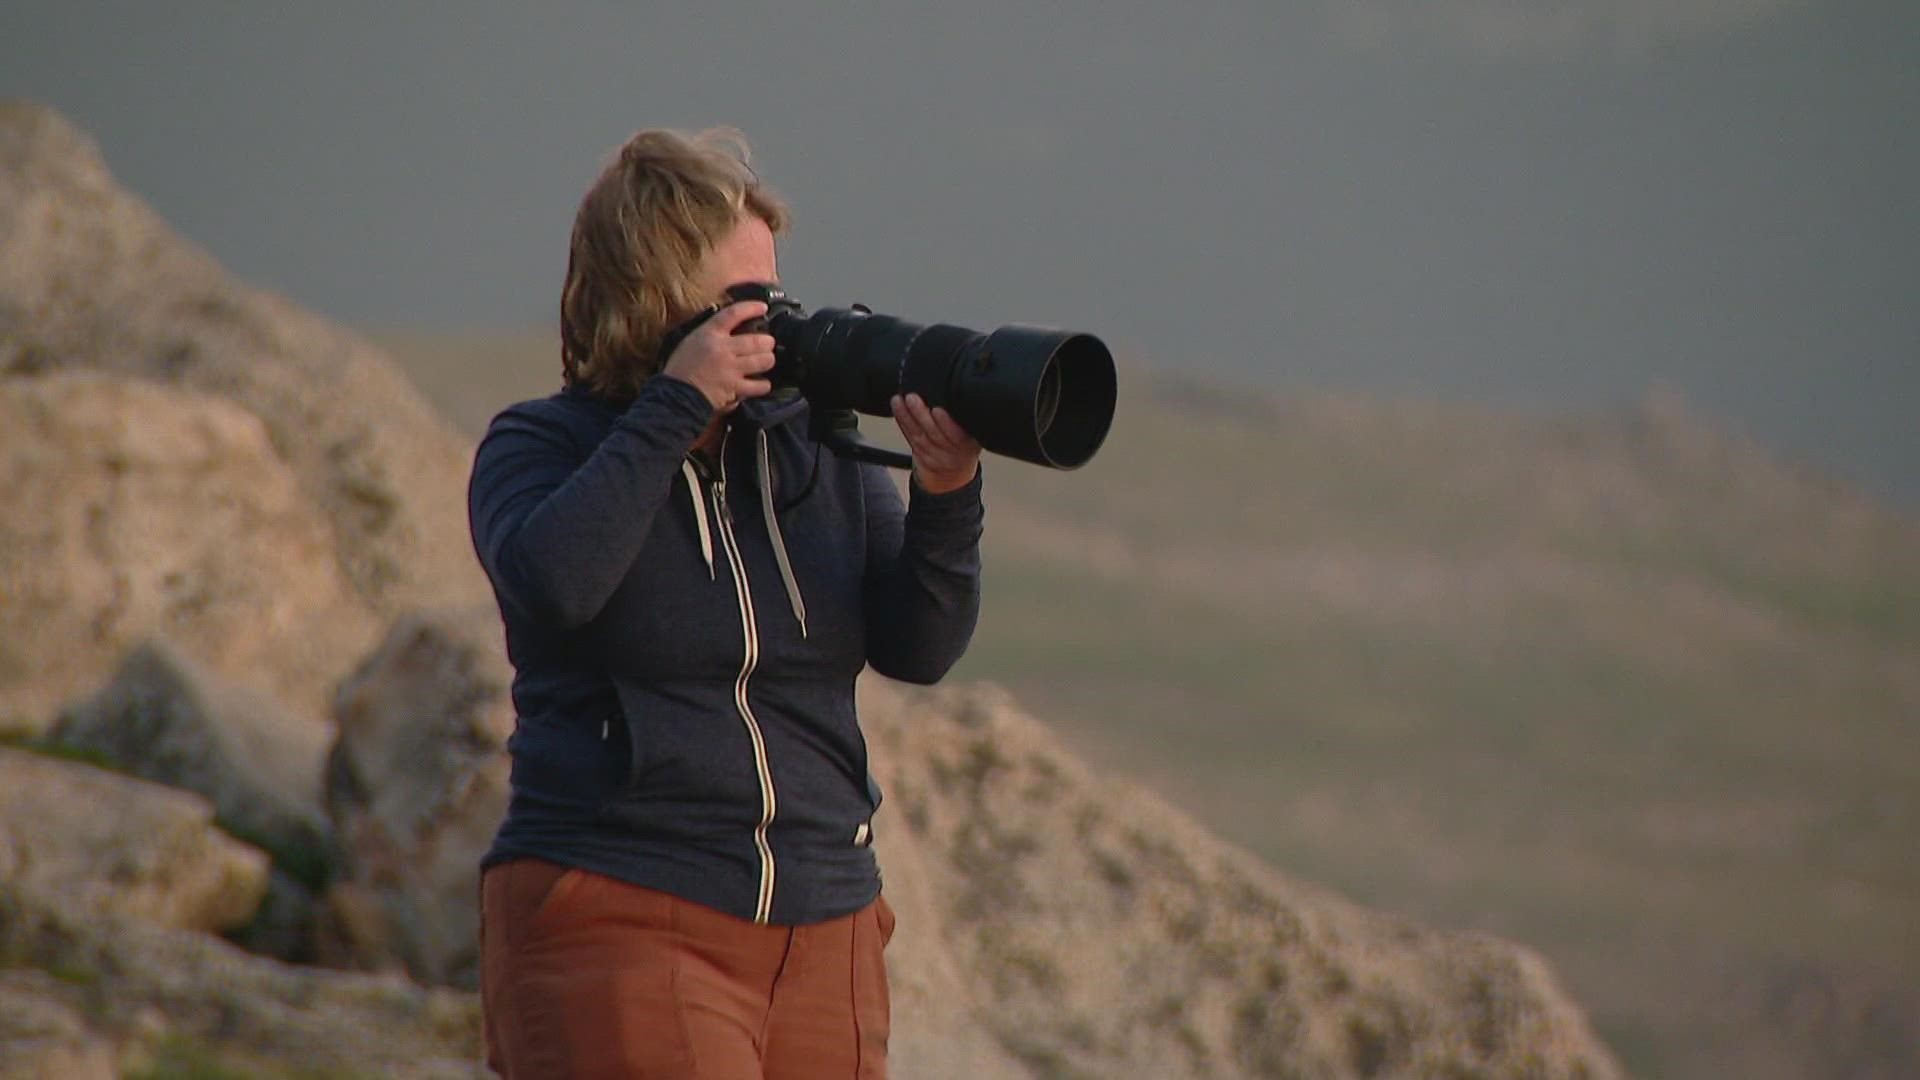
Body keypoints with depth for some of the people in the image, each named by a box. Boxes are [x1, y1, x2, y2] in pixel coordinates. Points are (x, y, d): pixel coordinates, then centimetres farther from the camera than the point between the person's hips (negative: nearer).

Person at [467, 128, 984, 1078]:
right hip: (617, 921, -5)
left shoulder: (818, 449, 11)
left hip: (821, 935, 5)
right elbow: (552, 583, -22)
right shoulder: (540, 448, 1)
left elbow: (917, 649, 4)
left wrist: (945, 499, -13)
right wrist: (676, 408, -17)